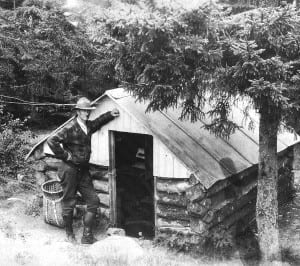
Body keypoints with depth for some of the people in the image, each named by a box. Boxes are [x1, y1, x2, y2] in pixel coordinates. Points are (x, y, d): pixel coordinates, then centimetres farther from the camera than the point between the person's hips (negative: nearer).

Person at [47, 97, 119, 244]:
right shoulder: (70, 128, -17)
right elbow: (51, 140, -23)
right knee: (69, 203, 5)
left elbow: (98, 121, 29)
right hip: (69, 170, -7)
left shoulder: (88, 126, 6)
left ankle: (87, 236, 10)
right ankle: (69, 233, 25)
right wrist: (64, 155, -17)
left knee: (93, 201, 3)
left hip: (83, 170, 7)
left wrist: (110, 114, 14)